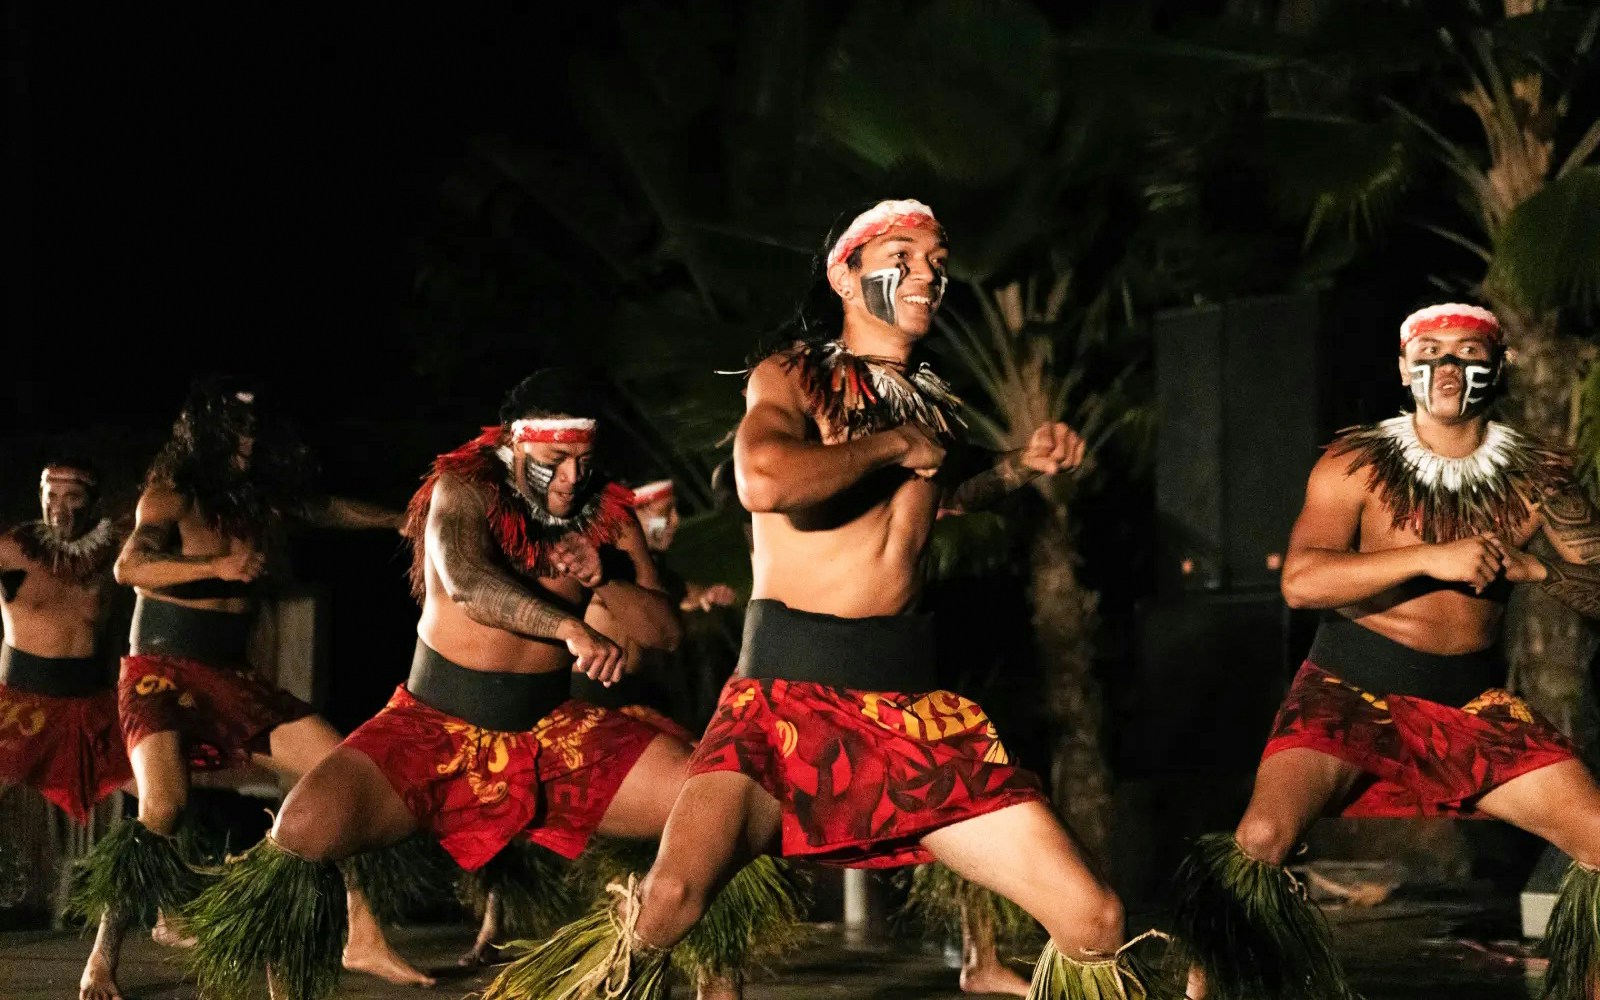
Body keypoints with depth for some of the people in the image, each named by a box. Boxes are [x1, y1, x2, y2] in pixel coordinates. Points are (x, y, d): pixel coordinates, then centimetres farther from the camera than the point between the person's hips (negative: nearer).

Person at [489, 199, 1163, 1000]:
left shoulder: (934, 406, 16)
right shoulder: (792, 377, 0)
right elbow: (763, 480, -23)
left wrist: (1022, 467, 22)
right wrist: (893, 446, -10)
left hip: (915, 708, 5)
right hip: (786, 697, -5)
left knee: (1093, 920, -8)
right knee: (667, 904, -30)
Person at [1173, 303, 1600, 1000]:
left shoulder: (1537, 476, 6)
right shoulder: (1357, 464, -3)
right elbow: (1301, 581, -16)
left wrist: (1537, 570, -16)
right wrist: (1431, 559, -23)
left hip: (1473, 703, 3)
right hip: (1351, 693, -3)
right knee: (1261, 840, -27)